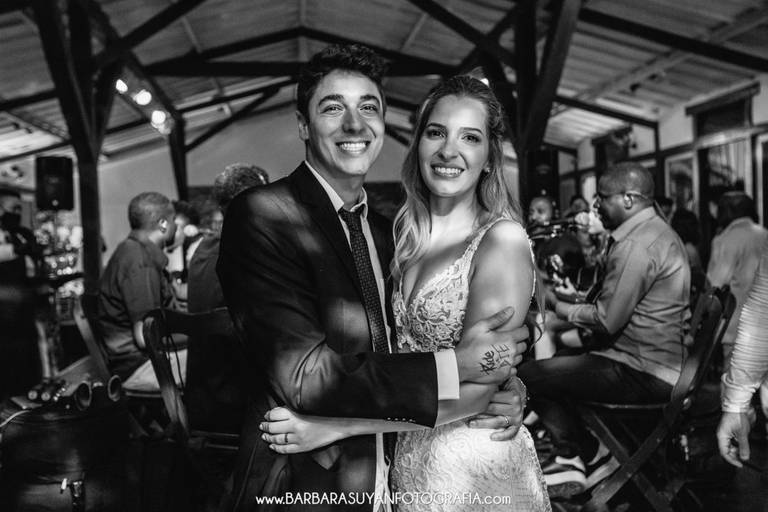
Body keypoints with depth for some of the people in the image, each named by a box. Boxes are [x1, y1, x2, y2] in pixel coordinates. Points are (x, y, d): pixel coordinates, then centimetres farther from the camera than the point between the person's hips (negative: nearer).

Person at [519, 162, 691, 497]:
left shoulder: (636, 244, -20)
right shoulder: (656, 231, 13)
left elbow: (607, 321, -21)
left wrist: (558, 307, -7)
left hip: (645, 373, -11)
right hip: (663, 359, 11)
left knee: (527, 376, -11)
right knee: (562, 350, 23)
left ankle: (591, 455, 10)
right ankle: (570, 459, 21)